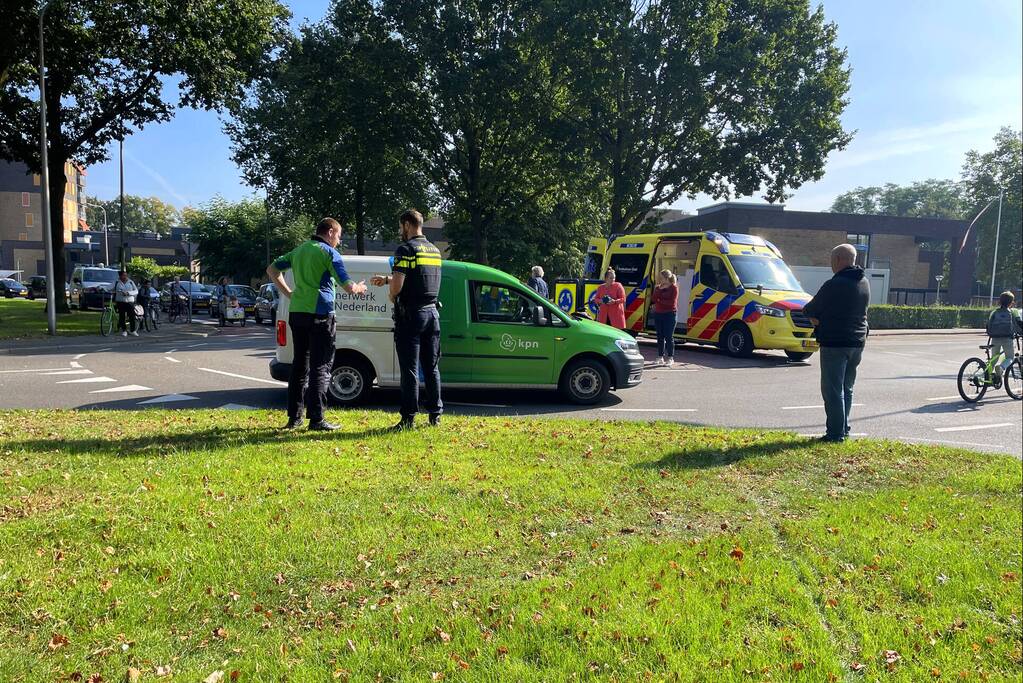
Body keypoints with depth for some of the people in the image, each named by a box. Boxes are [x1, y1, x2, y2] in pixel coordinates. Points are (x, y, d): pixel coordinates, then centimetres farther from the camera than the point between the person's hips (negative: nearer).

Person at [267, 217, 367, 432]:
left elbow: (272, 269, 24)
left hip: (296, 312, 7)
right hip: (319, 314, -7)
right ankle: (316, 420, -4)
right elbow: (348, 287, -11)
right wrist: (360, 288, 10)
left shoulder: (299, 249, 17)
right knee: (320, 367, -3)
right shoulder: (329, 253, -5)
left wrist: (287, 292, 21)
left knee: (299, 364, 14)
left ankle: (294, 417, 17)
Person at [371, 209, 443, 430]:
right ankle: (435, 414, 17)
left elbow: (398, 285, -20)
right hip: (432, 314, 7)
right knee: (431, 367, 13)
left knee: (410, 369, -3)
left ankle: (409, 418, 0)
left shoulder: (406, 249, -11)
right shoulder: (434, 250, 14)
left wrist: (391, 294, 2)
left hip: (410, 316, -7)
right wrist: (386, 279, 27)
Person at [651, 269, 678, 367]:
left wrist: (660, 301, -5)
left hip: (670, 314, -6)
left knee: (669, 336, -4)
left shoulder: (674, 288, -5)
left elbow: (672, 302, -14)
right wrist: (659, 289, -11)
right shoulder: (658, 288, 12)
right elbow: (654, 299, -1)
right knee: (660, 336, 8)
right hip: (658, 314, 6)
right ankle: (660, 357, 16)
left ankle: (670, 358, 1)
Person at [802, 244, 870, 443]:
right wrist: (821, 317, 6)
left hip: (835, 344, -8)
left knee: (833, 390, -2)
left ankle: (836, 433, 0)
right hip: (857, 343, 8)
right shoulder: (864, 284, 10)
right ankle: (844, 429, 24)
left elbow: (810, 310, -12)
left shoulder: (835, 285, -17)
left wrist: (813, 315, 11)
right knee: (847, 389, 17)